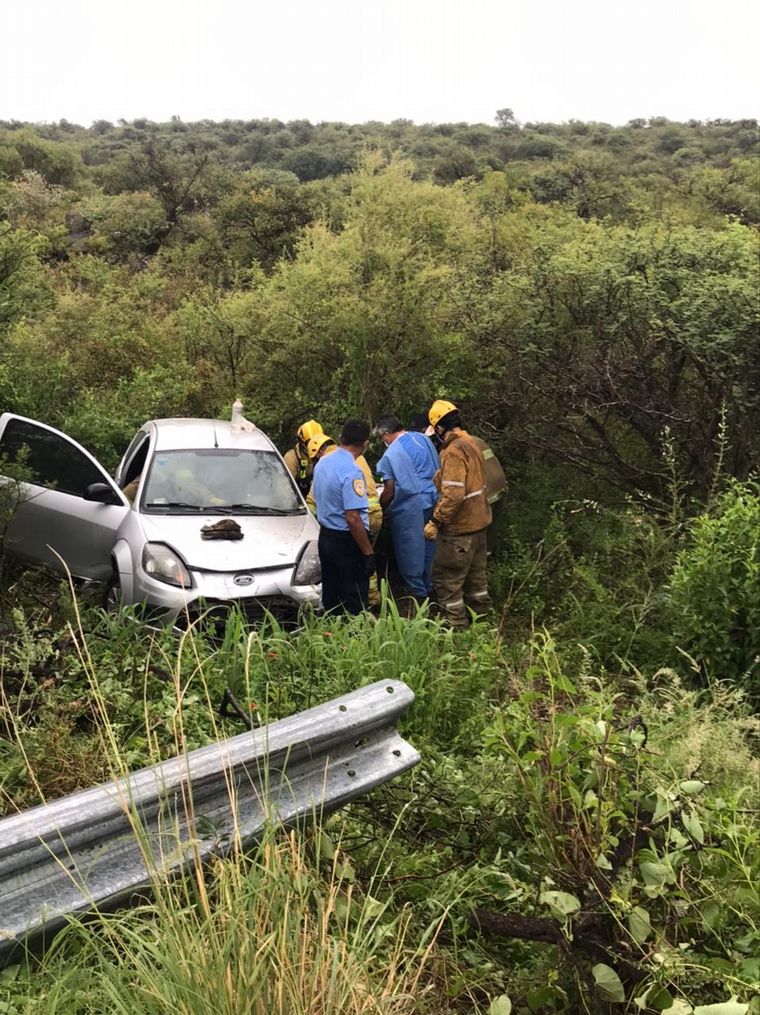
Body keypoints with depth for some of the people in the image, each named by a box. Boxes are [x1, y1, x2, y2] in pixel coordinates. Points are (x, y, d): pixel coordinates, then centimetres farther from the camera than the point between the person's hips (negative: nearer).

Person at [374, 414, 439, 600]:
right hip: (432, 502, 8)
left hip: (409, 508, -7)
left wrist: (379, 509, 4)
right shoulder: (423, 438, 5)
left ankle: (418, 593, 15)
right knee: (428, 549, 17)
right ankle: (428, 588, 28)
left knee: (411, 552, 6)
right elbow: (436, 470, 14)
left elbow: (389, 492, -12)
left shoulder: (391, 454, -16)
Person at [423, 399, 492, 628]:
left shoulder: (454, 451, -23)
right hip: (477, 521, 9)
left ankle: (455, 624, 7)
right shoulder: (471, 443, 6)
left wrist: (436, 521, -23)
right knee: (475, 572, 22)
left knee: (446, 577, 1)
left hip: (460, 526, -9)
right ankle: (481, 614, 34)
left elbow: (453, 495, -29)